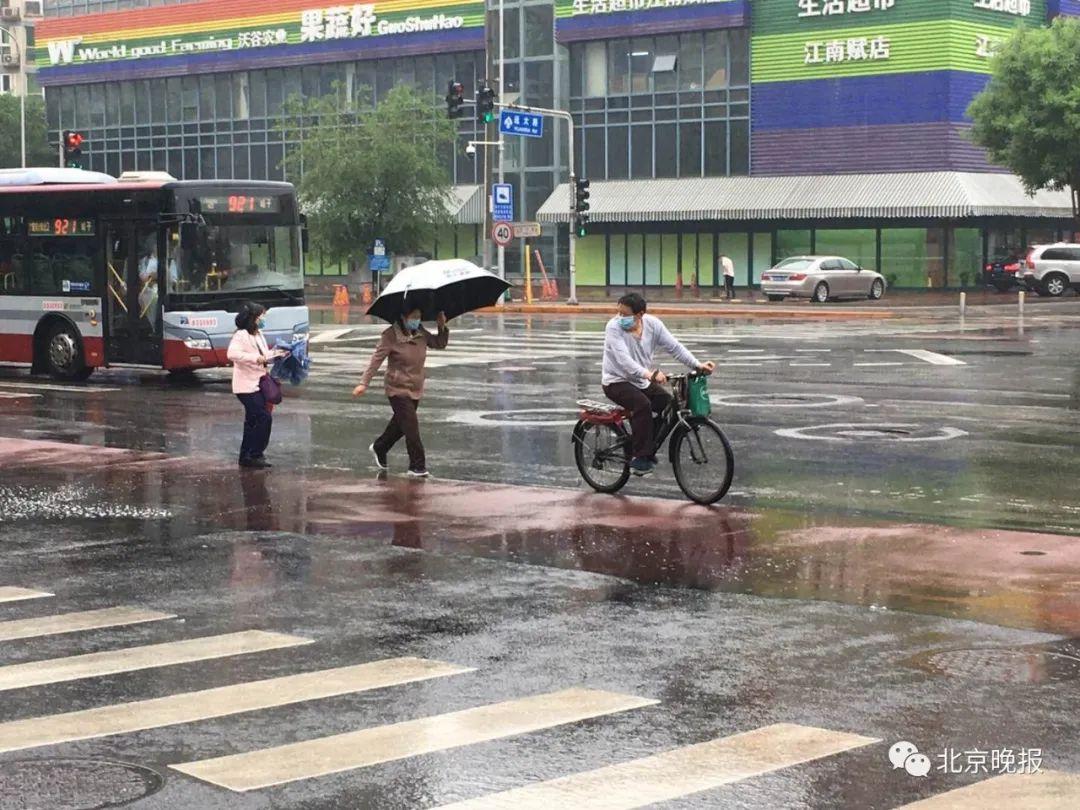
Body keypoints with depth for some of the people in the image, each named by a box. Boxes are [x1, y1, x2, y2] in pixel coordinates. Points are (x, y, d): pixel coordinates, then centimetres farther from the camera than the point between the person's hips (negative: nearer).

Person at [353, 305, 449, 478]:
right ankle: (417, 466, -4)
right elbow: (376, 359, -18)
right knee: (411, 427, -11)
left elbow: (440, 343, 13)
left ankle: (379, 448, 44)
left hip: (416, 389, 7)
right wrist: (364, 383, -24)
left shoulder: (421, 334, 2)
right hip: (398, 389, -7)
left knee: (400, 424, 21)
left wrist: (442, 327, -5)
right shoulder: (391, 336, -17)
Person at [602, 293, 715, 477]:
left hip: (642, 381, 6)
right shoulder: (614, 327, -20)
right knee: (643, 404, -32)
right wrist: (648, 374, -47)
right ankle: (640, 457, -25)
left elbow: (674, 347, -4)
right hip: (617, 382, -6)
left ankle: (647, 451, 5)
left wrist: (697, 365, -16)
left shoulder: (653, 324, -5)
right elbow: (623, 360, -32)